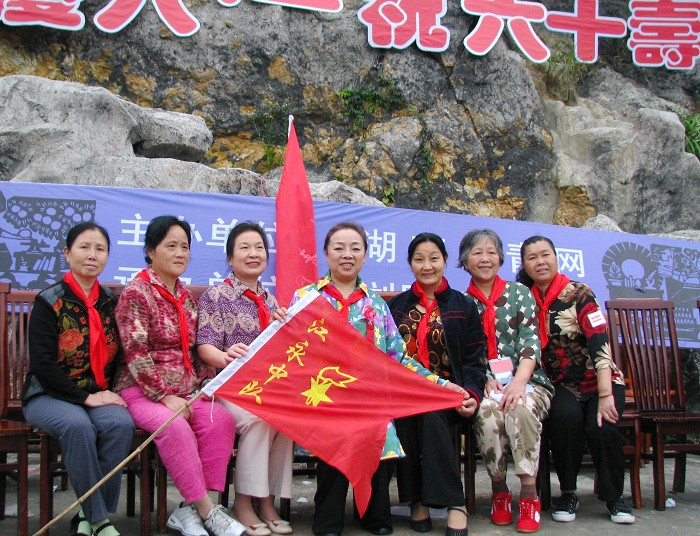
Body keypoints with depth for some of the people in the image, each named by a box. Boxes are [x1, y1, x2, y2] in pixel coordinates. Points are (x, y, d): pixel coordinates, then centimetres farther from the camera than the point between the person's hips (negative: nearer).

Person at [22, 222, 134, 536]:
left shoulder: (110, 303, 10)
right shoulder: (49, 302, -3)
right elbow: (42, 364, -11)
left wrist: (108, 392, -4)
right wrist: (85, 397, -16)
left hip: (99, 395, 3)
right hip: (47, 396, -3)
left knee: (121, 423, -30)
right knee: (77, 425, -36)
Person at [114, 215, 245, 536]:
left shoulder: (187, 298, 17)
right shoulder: (136, 293, -3)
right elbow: (136, 354, -12)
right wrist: (166, 396, -17)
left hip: (187, 390, 6)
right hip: (143, 390, -6)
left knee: (220, 419, -23)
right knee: (175, 427, -34)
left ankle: (190, 508, -20)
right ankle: (206, 510, -23)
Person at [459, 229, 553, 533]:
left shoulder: (520, 293, 10)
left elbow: (531, 343, -1)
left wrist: (518, 381, -18)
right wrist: (484, 381, -15)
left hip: (525, 381, 0)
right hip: (482, 385, 0)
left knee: (521, 408, -34)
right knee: (487, 411, -33)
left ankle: (529, 495, -22)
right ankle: (499, 489, -13)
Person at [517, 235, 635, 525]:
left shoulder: (578, 293, -8)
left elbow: (599, 341, -17)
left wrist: (605, 394, -27)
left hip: (599, 381, -1)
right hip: (563, 385, 2)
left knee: (601, 426, -28)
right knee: (565, 416, -31)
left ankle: (614, 496, -2)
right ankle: (568, 493, -11)